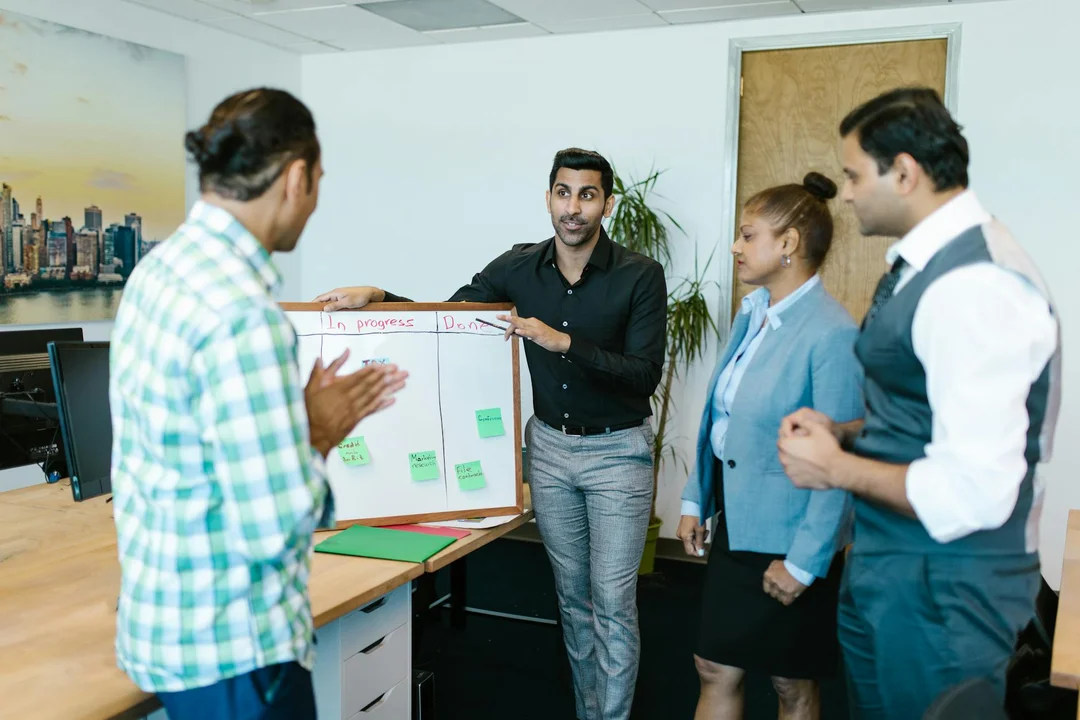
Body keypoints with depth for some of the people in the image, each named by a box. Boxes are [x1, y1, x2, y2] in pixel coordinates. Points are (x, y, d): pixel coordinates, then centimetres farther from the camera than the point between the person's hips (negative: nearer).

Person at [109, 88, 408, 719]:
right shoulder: (243, 314, -27)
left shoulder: (162, 267, 3)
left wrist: (307, 411, 9)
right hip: (231, 648, -9)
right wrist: (318, 436, -10)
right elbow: (274, 528, -26)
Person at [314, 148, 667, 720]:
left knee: (612, 602, 0)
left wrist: (564, 342, -28)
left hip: (616, 452, -4)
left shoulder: (640, 276, -14)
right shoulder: (518, 267, -3)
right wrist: (376, 296, -12)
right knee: (572, 596, 16)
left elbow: (645, 374, -18)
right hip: (549, 445, 4)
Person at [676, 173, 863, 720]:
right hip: (735, 521, 7)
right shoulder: (751, 313, 5)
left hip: (788, 536, -7)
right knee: (715, 669, 15)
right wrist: (695, 499, 11)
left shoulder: (833, 333, -21)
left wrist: (804, 561, -17)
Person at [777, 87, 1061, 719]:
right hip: (886, 571, 9)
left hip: (940, 594, -9)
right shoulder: (929, 263, 5)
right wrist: (845, 431, 3)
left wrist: (837, 468, -17)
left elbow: (973, 493, -29)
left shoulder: (975, 287, -25)